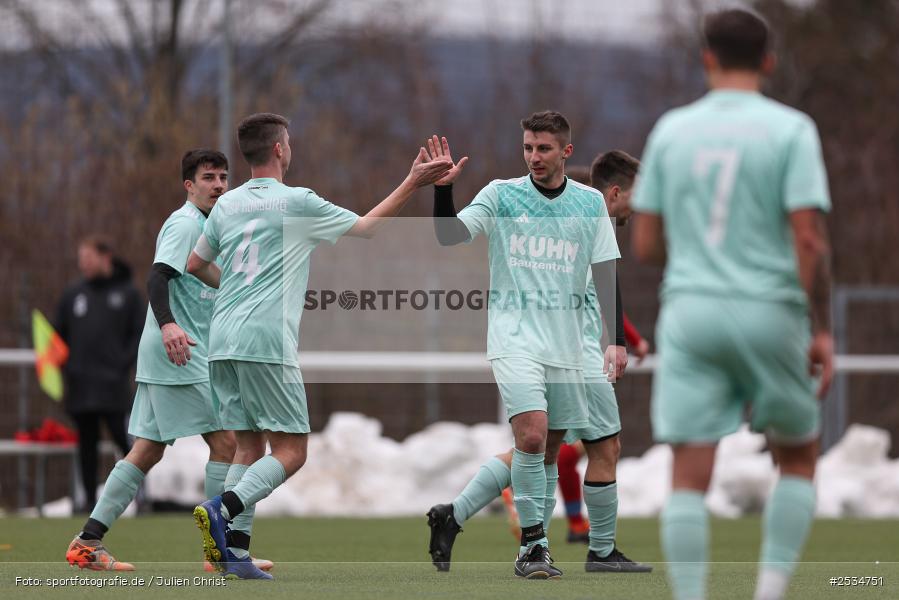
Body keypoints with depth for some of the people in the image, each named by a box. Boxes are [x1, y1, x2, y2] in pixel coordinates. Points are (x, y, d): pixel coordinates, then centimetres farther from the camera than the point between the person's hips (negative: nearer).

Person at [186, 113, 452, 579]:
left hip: (222, 341, 6)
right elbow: (367, 226, 9)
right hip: (265, 341, -6)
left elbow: (196, 265, 24)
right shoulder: (298, 203, -3)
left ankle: (230, 550, 1)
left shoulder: (227, 204, 13)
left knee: (249, 446, 11)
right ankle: (223, 509, -24)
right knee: (290, 451, -3)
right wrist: (412, 184, 17)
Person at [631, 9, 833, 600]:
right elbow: (810, 240, -11)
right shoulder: (790, 130, -3)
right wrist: (822, 330, -5)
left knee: (690, 476, -1)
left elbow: (646, 245, 9)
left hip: (689, 310, 2)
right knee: (799, 456, 17)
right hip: (769, 312, -2)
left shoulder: (672, 130, 6)